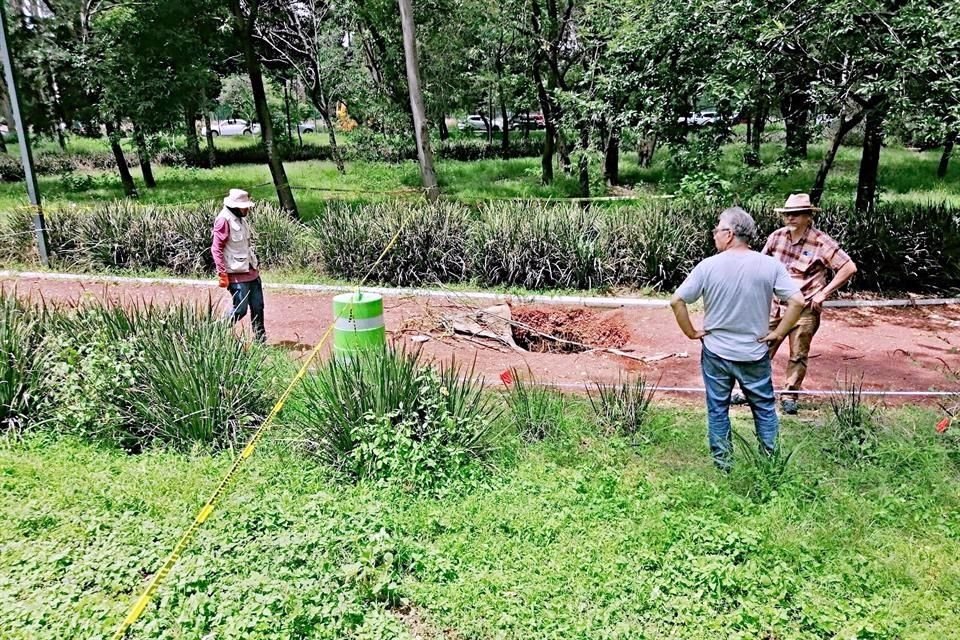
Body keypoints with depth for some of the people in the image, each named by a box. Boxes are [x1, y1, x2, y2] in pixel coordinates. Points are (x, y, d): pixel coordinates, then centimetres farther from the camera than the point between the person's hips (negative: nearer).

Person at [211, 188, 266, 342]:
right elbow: (216, 249, -16)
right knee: (240, 309, -5)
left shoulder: (241, 218, 12)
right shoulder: (224, 220, -15)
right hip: (236, 274, -8)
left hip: (251, 271, 9)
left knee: (257, 306, 8)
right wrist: (222, 273, -19)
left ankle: (260, 338, 17)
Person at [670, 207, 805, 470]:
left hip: (716, 353, 0)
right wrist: (778, 333, -3)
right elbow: (797, 302, -14)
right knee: (764, 407, 19)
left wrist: (691, 332, -1)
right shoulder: (770, 265, -11)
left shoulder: (708, 266, -13)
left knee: (717, 409, 15)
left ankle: (722, 462, 25)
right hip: (754, 354, 1)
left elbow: (677, 301, -12)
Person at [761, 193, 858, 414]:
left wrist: (824, 293, -13)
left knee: (798, 356, 8)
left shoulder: (821, 243, -12)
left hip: (804, 308, -3)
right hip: (776, 304, 3)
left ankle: (789, 395, 22)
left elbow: (849, 268, -12)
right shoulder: (777, 236, 0)